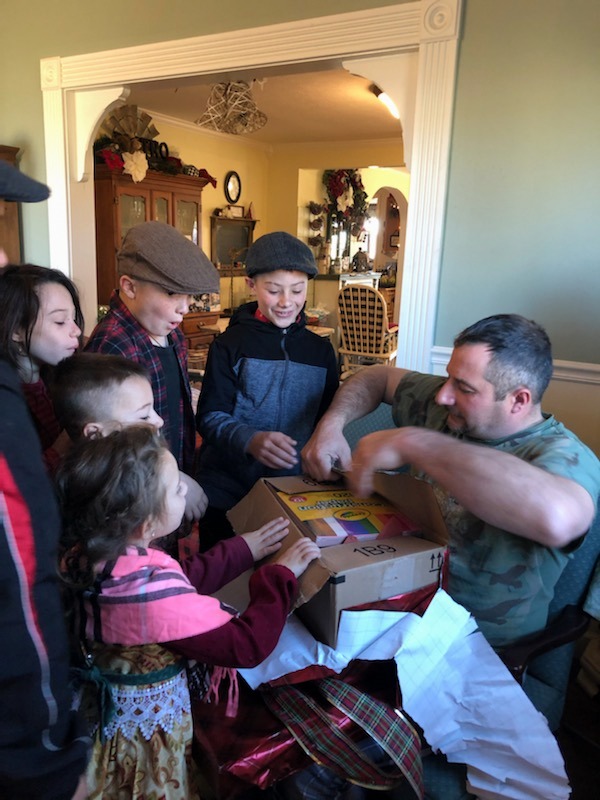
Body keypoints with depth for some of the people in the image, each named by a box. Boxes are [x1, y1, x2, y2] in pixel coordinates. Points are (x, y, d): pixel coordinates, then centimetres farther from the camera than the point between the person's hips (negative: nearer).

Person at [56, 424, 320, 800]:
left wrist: (245, 548, 3)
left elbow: (181, 583, 1)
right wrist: (282, 574, -18)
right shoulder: (152, 591, -38)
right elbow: (248, 646, -29)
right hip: (146, 730, -7)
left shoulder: (85, 555, -13)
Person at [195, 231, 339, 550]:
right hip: (225, 492, -2)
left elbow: (326, 423, 11)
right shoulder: (230, 345, -8)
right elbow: (209, 417, -11)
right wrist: (250, 440, -29)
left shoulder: (321, 350, 4)